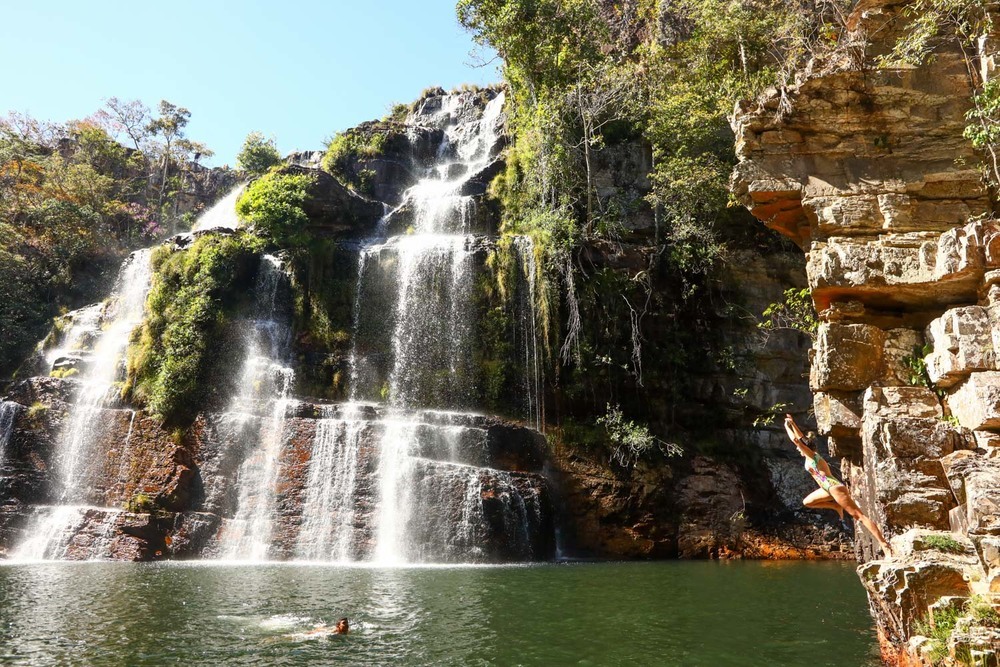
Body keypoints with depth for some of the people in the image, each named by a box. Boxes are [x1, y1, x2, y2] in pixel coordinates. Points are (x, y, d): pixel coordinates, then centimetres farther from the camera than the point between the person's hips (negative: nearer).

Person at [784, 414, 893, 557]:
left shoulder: (811, 455, -9)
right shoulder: (811, 455, 14)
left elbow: (795, 439, -15)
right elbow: (801, 437, 26)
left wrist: (787, 426, -2)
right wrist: (792, 424, 27)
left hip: (835, 487, -10)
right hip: (829, 488, 10)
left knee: (859, 516, -13)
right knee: (807, 502, 18)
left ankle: (885, 545, -17)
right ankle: (836, 506, 13)